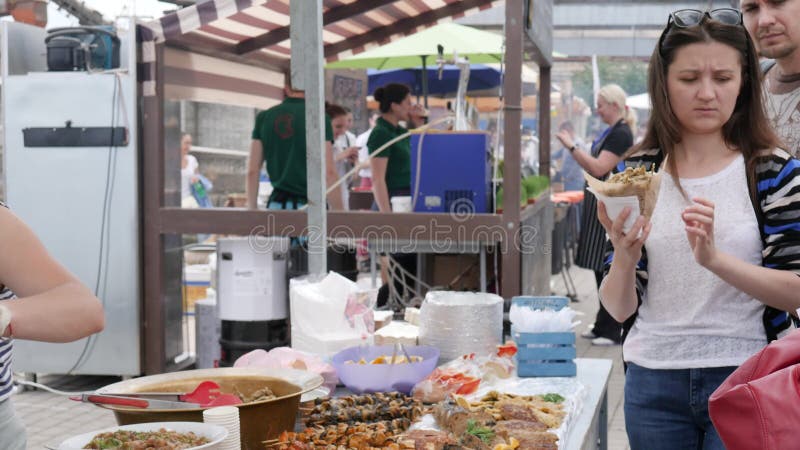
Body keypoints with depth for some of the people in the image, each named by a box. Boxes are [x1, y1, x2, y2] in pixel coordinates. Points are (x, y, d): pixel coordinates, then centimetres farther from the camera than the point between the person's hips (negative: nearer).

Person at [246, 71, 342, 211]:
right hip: (308, 204, -4)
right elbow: (328, 173, -11)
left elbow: (252, 171, 7)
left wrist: (252, 210, 15)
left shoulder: (264, 117, 7)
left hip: (276, 204, 4)